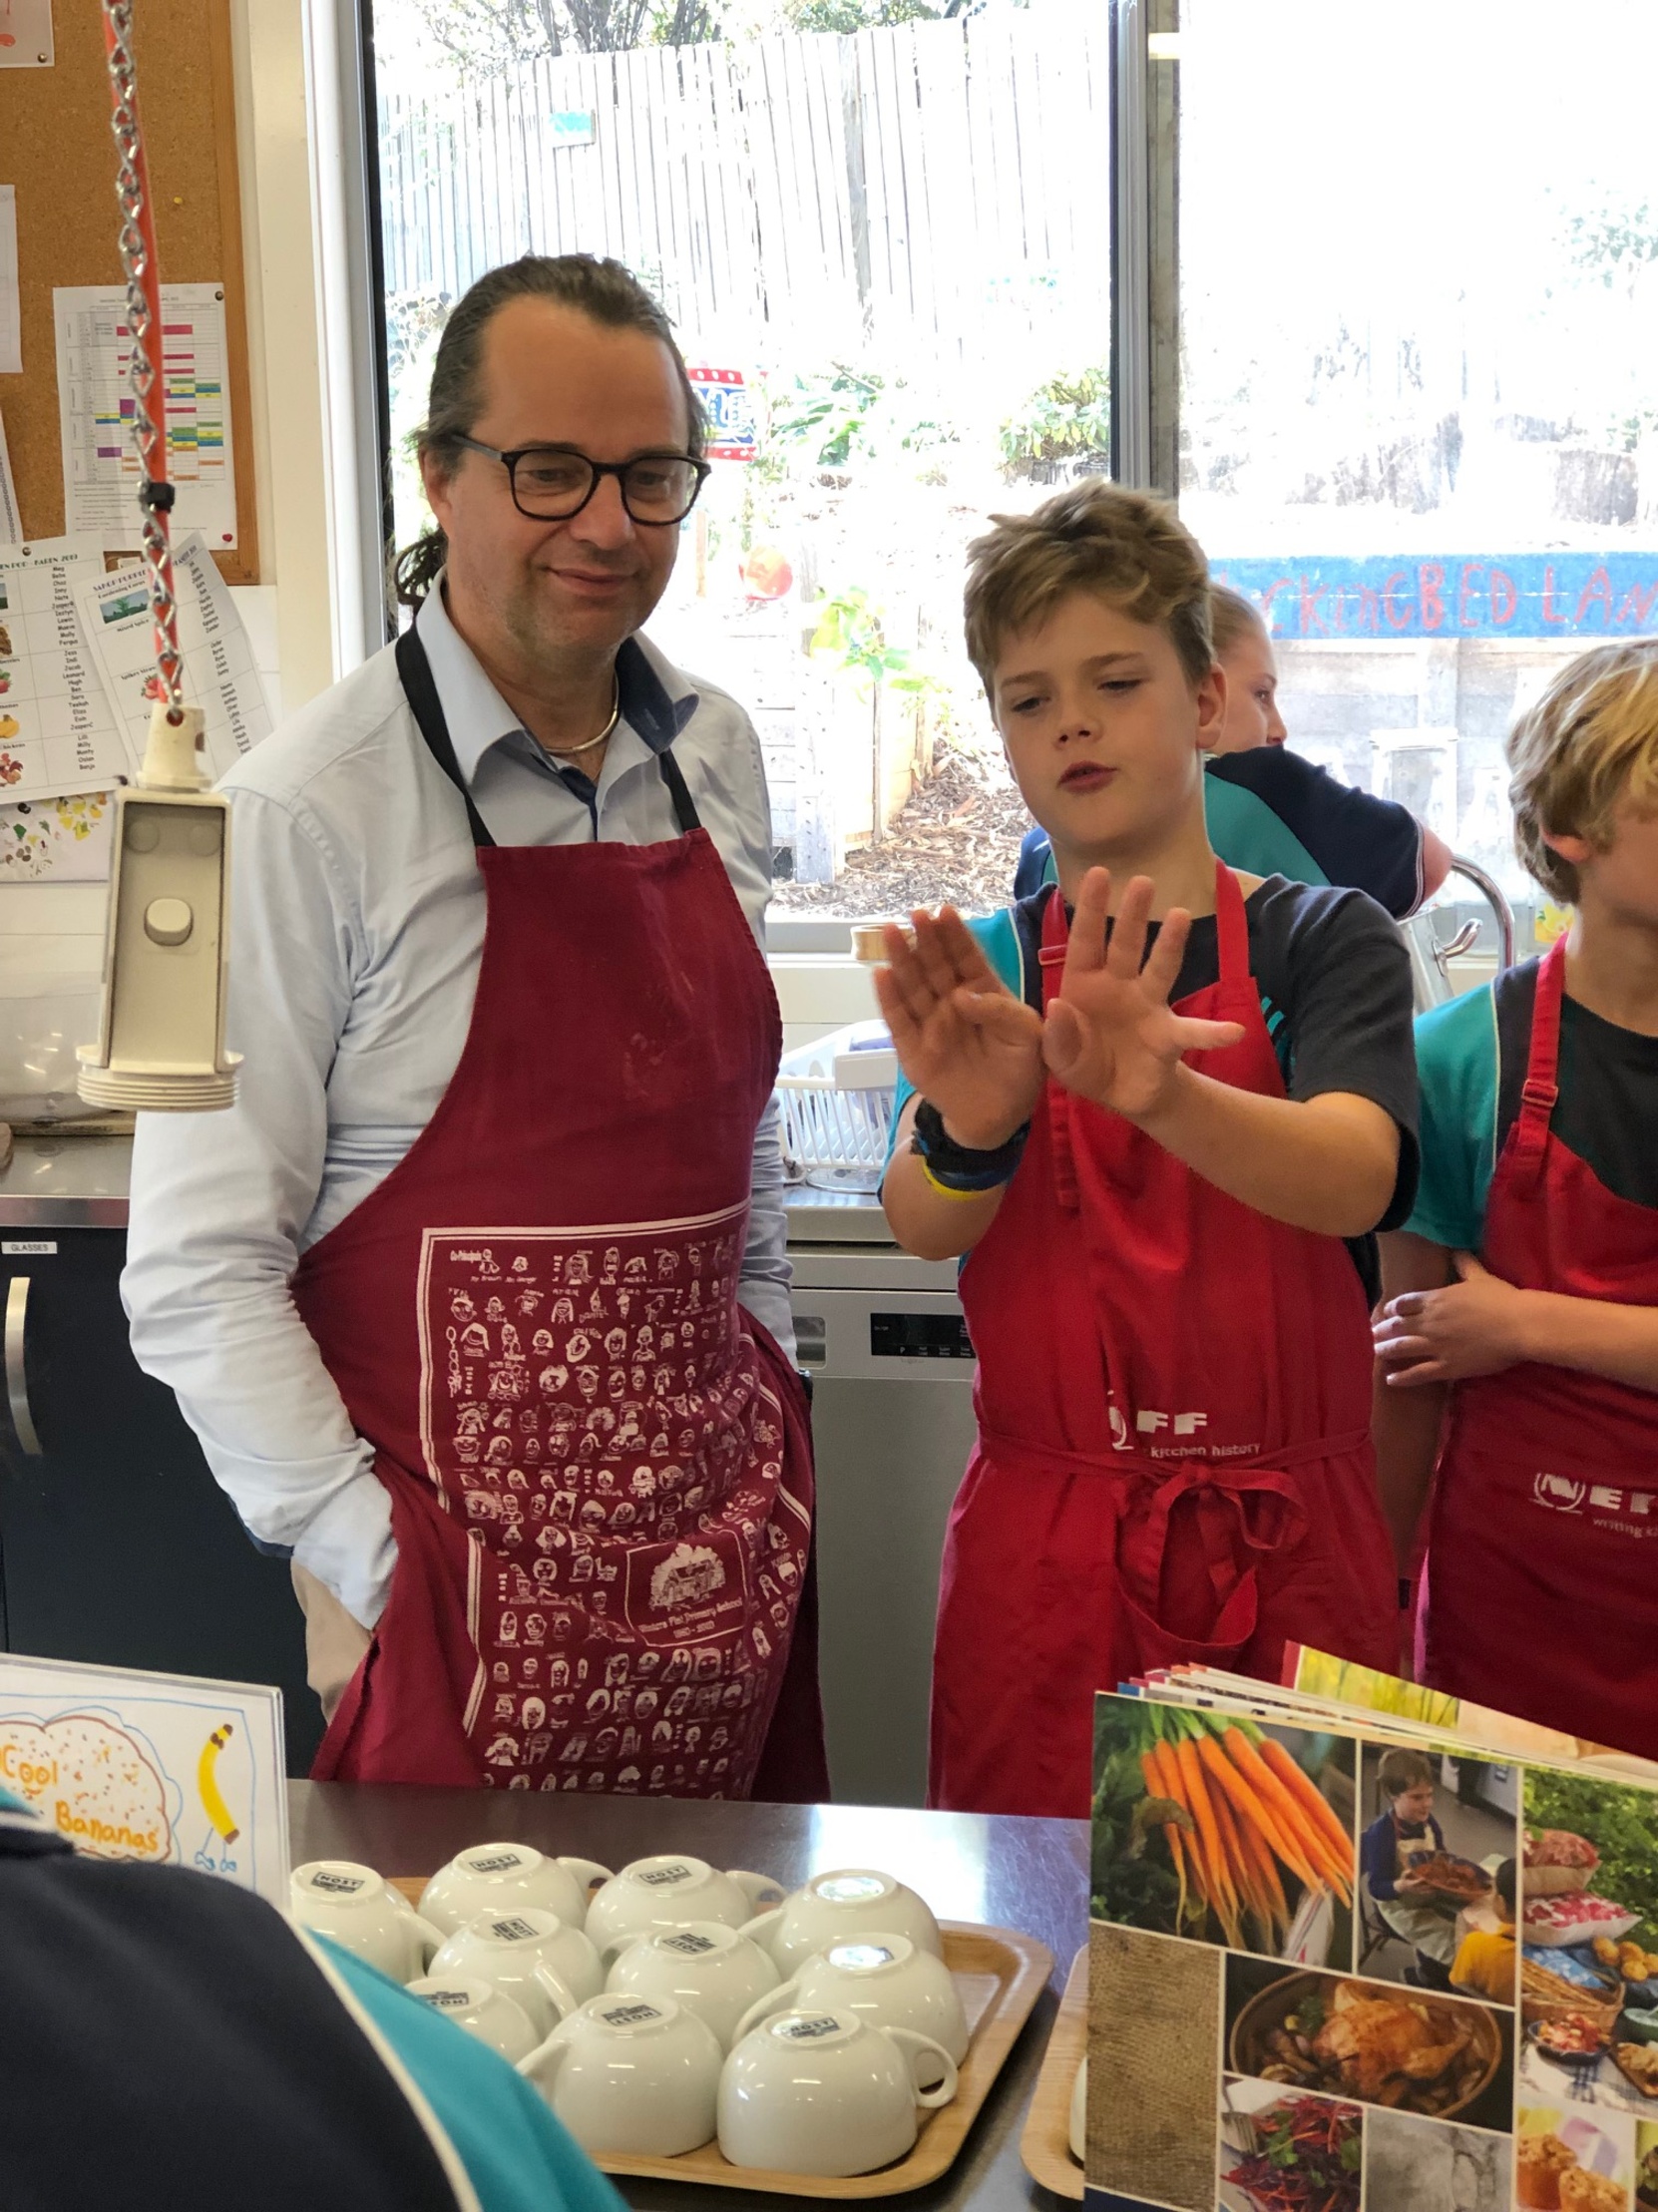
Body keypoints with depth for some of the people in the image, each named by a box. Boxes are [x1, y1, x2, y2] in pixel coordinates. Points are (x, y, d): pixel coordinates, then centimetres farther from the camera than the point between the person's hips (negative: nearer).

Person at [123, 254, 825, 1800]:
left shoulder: (713, 759, 6)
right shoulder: (305, 814, -14)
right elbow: (195, 1276, -13)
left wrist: (767, 1433, 15)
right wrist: (389, 1570, -15)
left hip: (726, 1546, 6)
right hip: (467, 1588, -5)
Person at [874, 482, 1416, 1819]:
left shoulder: (1321, 940, 1)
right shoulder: (977, 970, 5)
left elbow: (1354, 1179, -19)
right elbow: (919, 1225, -11)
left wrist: (1159, 1094, -38)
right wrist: (968, 1136, -35)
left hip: (1285, 1548, -1)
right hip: (1043, 1548, 1)